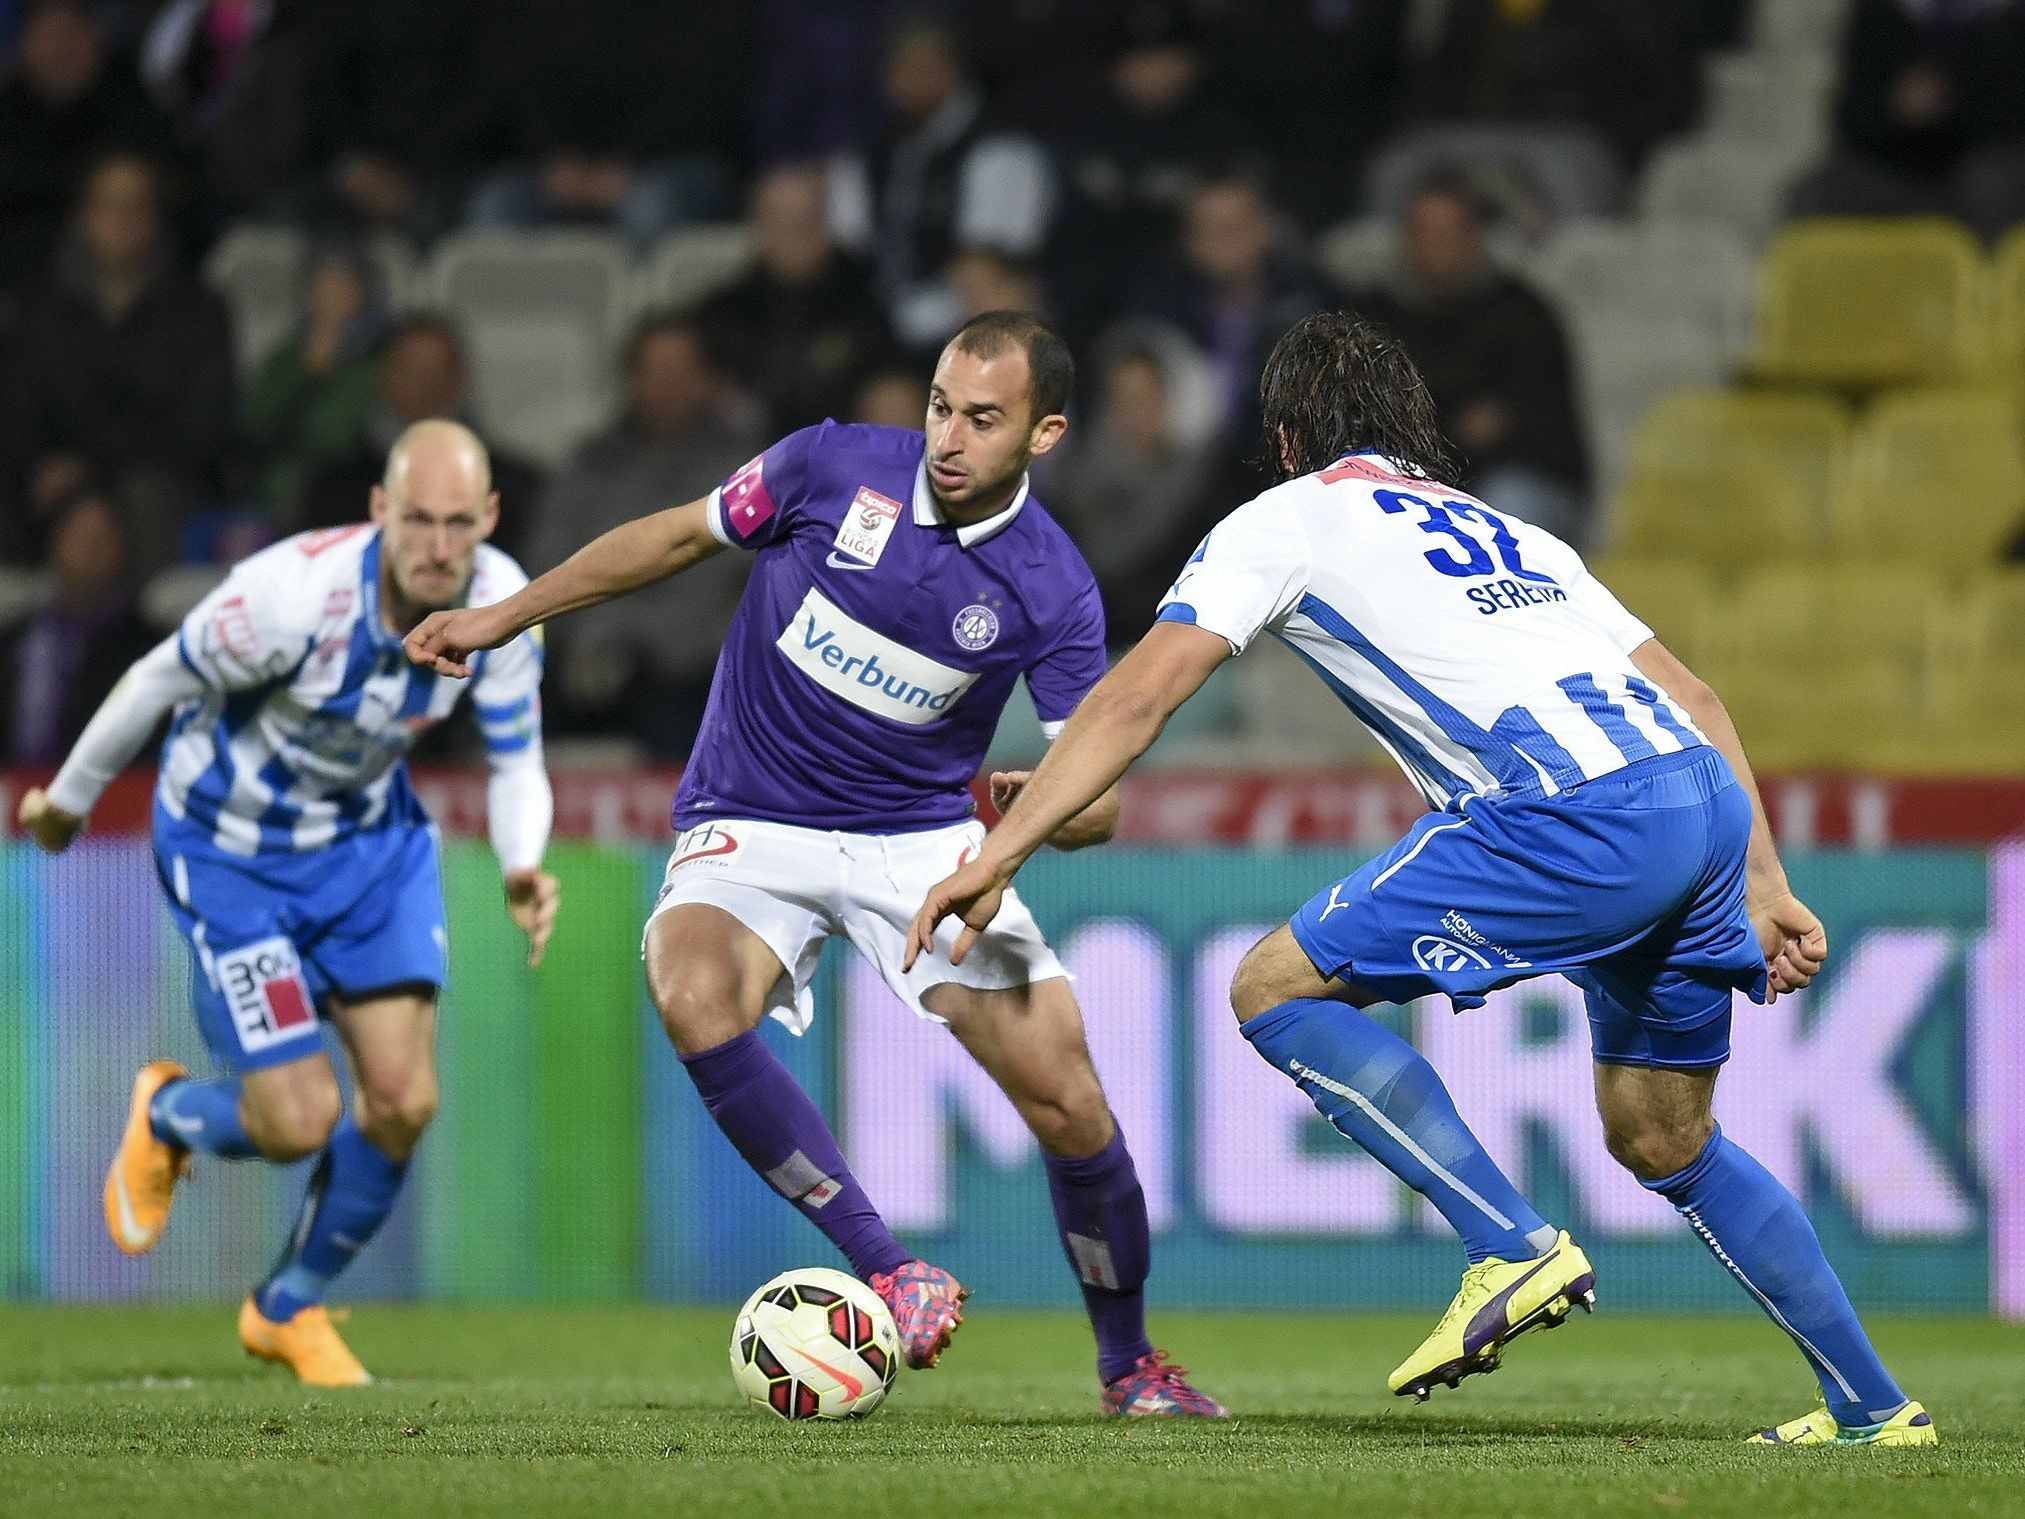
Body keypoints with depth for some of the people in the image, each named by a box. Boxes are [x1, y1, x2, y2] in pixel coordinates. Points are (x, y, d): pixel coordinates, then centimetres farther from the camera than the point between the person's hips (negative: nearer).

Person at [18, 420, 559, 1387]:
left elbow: (516, 757, -5)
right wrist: (68, 800, -2)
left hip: (370, 836, 5)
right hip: (232, 849, -5)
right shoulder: (297, 595, -34)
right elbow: (159, 680, -17)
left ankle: (290, 1307, 22)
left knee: (403, 1104, -6)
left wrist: (522, 869, -26)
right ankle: (167, 1115, 29)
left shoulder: (502, 602, -18)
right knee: (301, 1122, -9)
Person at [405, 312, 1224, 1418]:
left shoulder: (1053, 592, -11)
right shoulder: (836, 468, -11)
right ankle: (886, 1272, -24)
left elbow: (1097, 796, -9)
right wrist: (505, 616, 8)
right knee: (693, 994, -34)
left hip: (922, 835, 0)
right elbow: (679, 537, 6)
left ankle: (1128, 1361, 14)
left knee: (1066, 1097, -12)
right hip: (750, 827, 0)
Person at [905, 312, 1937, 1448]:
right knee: (1663, 1142, 23)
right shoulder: (1512, 534, 33)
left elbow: (1138, 696, 4)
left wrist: (999, 855, 3)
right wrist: (1760, 887, 30)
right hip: (1706, 795, 7)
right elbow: (1696, 701, 29)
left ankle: (1515, 1249, -6)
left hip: (1581, 815, -7)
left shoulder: (1288, 520, 15)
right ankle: (1874, 1409, 24)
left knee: (1279, 988, 2)